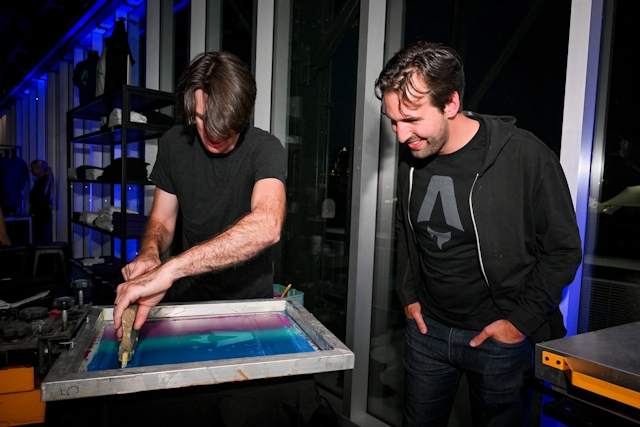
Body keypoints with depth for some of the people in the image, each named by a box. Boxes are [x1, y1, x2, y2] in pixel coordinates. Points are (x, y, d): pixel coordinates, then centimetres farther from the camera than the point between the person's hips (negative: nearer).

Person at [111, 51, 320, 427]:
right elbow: (162, 220, 6)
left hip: (250, 299, -3)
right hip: (189, 297, 3)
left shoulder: (265, 149, -18)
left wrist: (169, 269, -45)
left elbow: (267, 225, -38)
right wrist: (150, 252, -18)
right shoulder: (173, 145, -3)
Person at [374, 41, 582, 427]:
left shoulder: (525, 156, -18)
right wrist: (409, 295, 6)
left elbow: (564, 249, -10)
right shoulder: (412, 157, -3)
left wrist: (522, 320, -12)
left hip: (501, 337, -4)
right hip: (428, 327, 5)